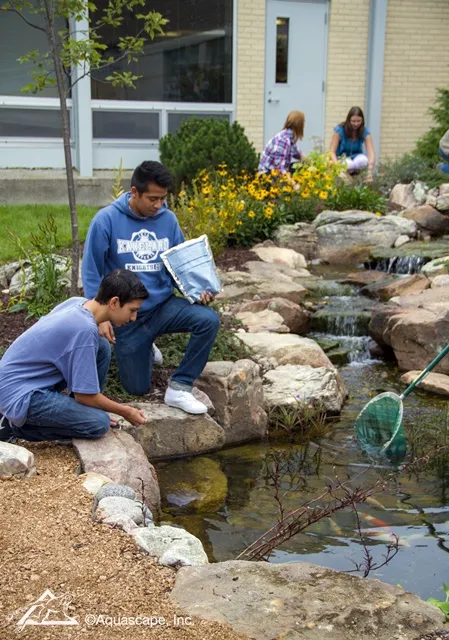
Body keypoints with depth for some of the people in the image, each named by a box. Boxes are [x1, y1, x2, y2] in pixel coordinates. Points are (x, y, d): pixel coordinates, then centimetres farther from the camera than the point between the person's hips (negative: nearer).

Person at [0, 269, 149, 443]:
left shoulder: (78, 302, -2)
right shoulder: (85, 329, -26)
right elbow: (85, 395, -19)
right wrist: (125, 412, -5)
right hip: (19, 395, -9)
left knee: (102, 347, 3)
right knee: (100, 423, -18)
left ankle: (77, 411, 13)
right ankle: (16, 425, -4)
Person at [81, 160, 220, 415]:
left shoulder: (168, 219, -4)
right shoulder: (107, 220, -14)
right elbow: (91, 272, -10)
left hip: (163, 305, 3)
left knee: (209, 320, -26)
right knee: (138, 388, 6)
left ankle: (179, 388, -12)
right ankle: (142, 350, 39)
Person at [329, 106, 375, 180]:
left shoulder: (365, 132, -12)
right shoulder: (340, 130, -17)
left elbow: (371, 152, -22)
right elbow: (332, 151, -20)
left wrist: (370, 171, -41)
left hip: (356, 158, 2)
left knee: (363, 160, -33)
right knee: (349, 164, -37)